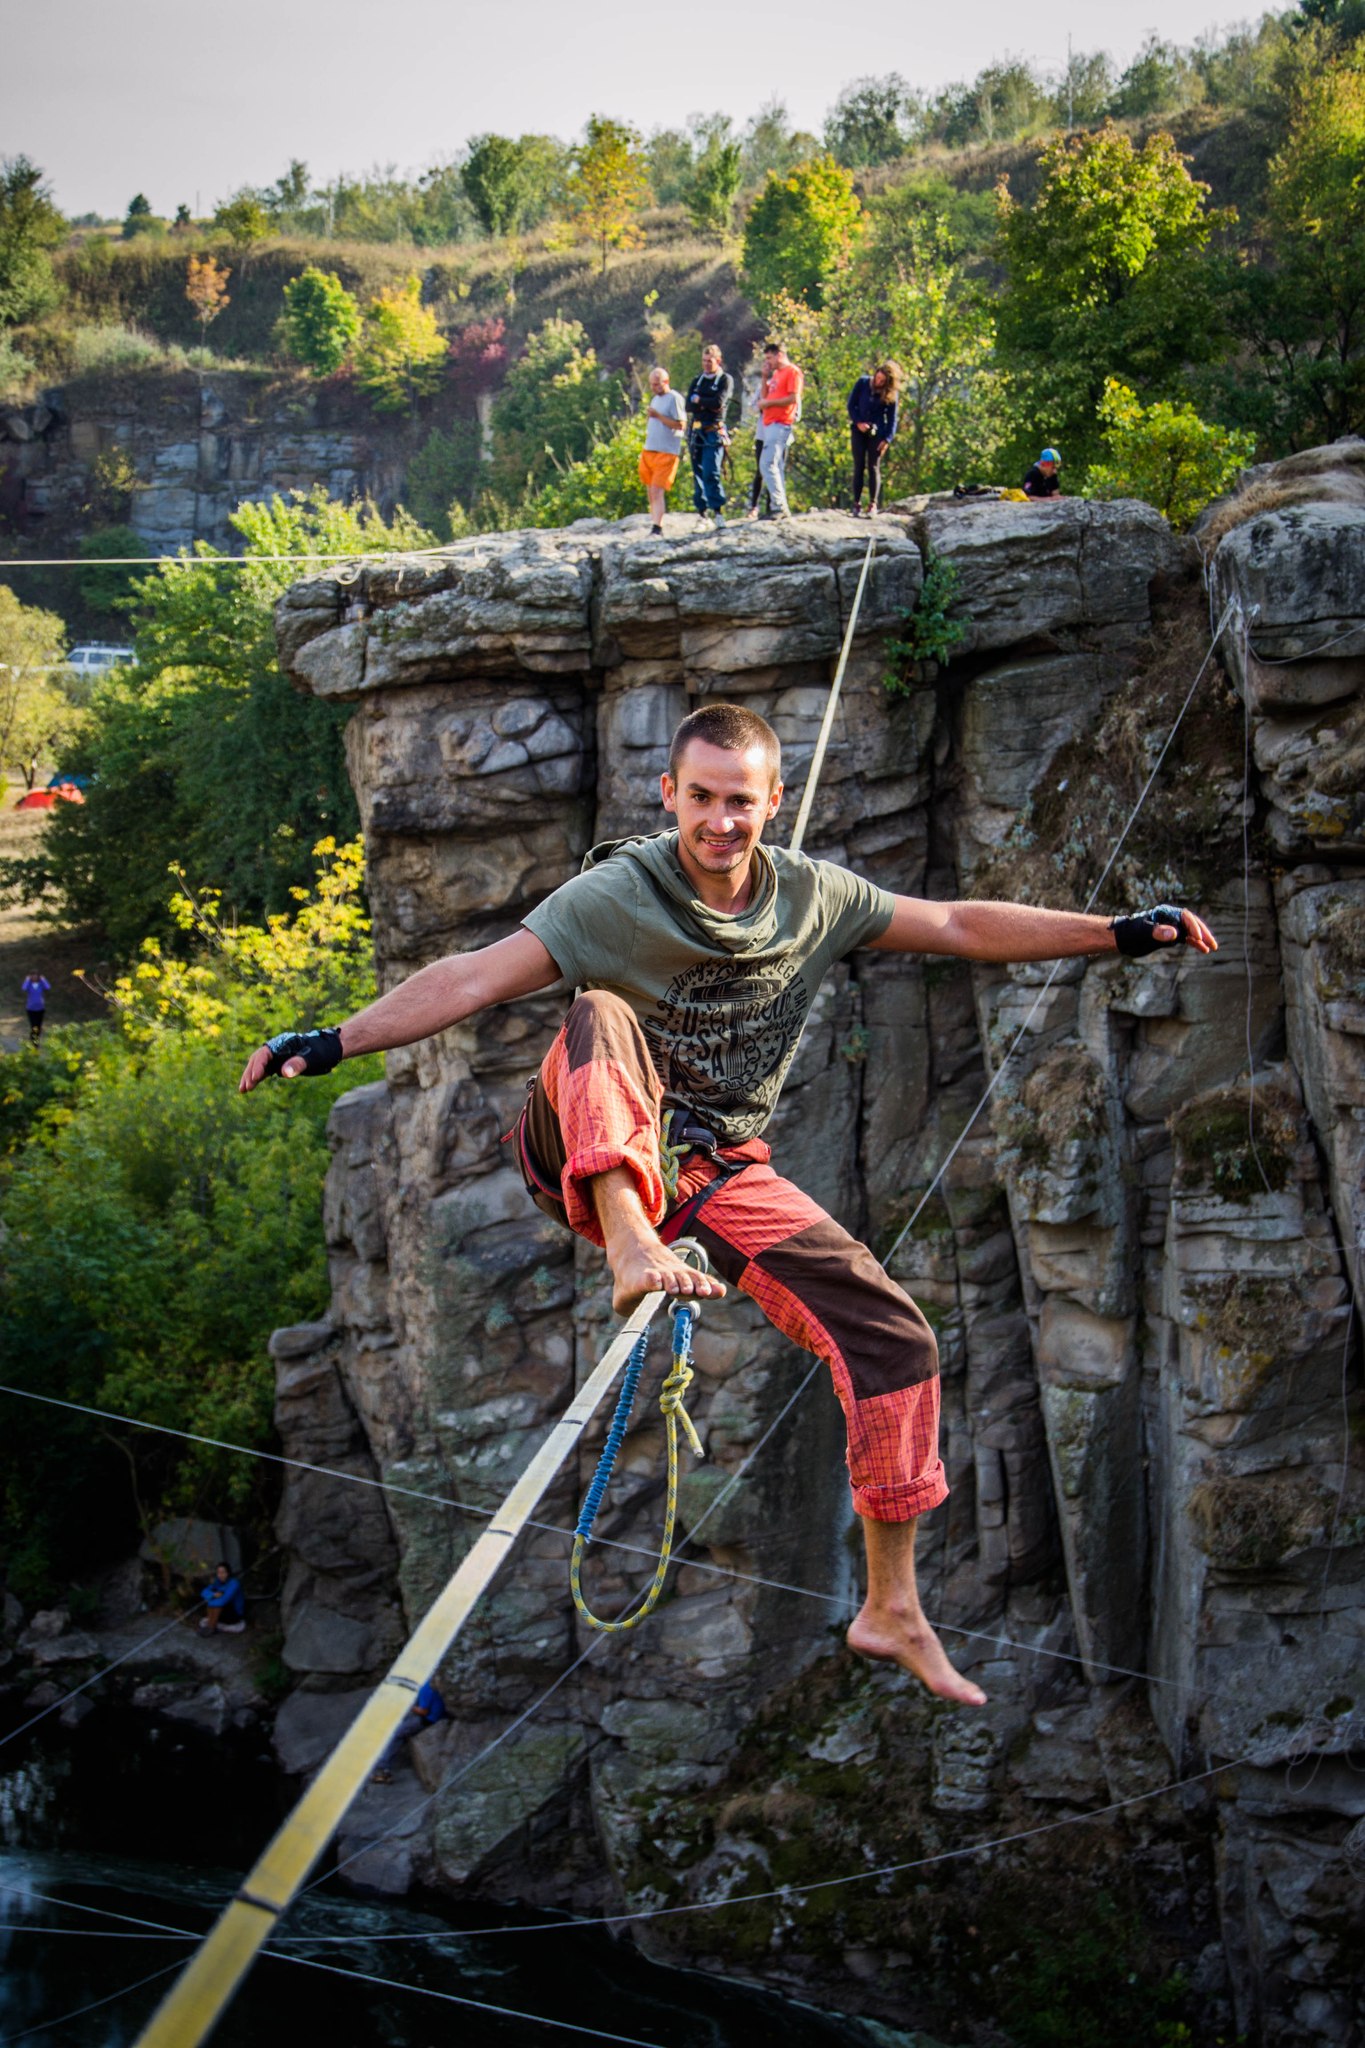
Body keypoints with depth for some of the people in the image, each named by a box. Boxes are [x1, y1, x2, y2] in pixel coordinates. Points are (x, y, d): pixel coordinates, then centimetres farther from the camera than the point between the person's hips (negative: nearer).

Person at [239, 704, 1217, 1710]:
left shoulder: (814, 898, 1)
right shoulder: (615, 895, -13)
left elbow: (963, 928, 7)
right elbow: (472, 979, -22)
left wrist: (1120, 933, 5)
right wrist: (334, 1041, -34)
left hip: (717, 1172, 4)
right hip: (591, 1157, -4)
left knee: (894, 1337, -7)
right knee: (600, 1015, -35)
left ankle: (891, 1610, 5)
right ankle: (631, 1248, -56)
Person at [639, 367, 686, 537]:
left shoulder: (674, 398, -7)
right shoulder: (655, 399, 18)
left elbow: (680, 425, -15)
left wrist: (658, 416, -19)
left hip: (666, 452, -8)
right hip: (649, 450, 8)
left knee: (657, 490, -14)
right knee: (651, 491, 8)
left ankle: (657, 527, -17)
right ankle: (654, 521, 16)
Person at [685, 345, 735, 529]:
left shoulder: (726, 380, 4)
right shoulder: (697, 381, 18)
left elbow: (719, 402, -13)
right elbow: (689, 406, 4)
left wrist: (699, 400, -2)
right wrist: (708, 405, -9)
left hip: (714, 432, -5)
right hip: (695, 431, 5)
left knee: (711, 472, -17)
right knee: (698, 472, 5)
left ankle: (718, 509, -17)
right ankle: (701, 510, 9)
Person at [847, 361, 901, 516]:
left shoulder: (892, 394, -6)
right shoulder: (863, 383, -3)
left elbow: (893, 418, -3)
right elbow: (851, 404, 2)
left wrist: (888, 439, -10)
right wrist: (858, 422, -11)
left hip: (877, 432, -1)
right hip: (859, 430, 1)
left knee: (874, 467, -4)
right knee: (859, 466, -1)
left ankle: (873, 504, -5)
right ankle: (856, 503, 0)